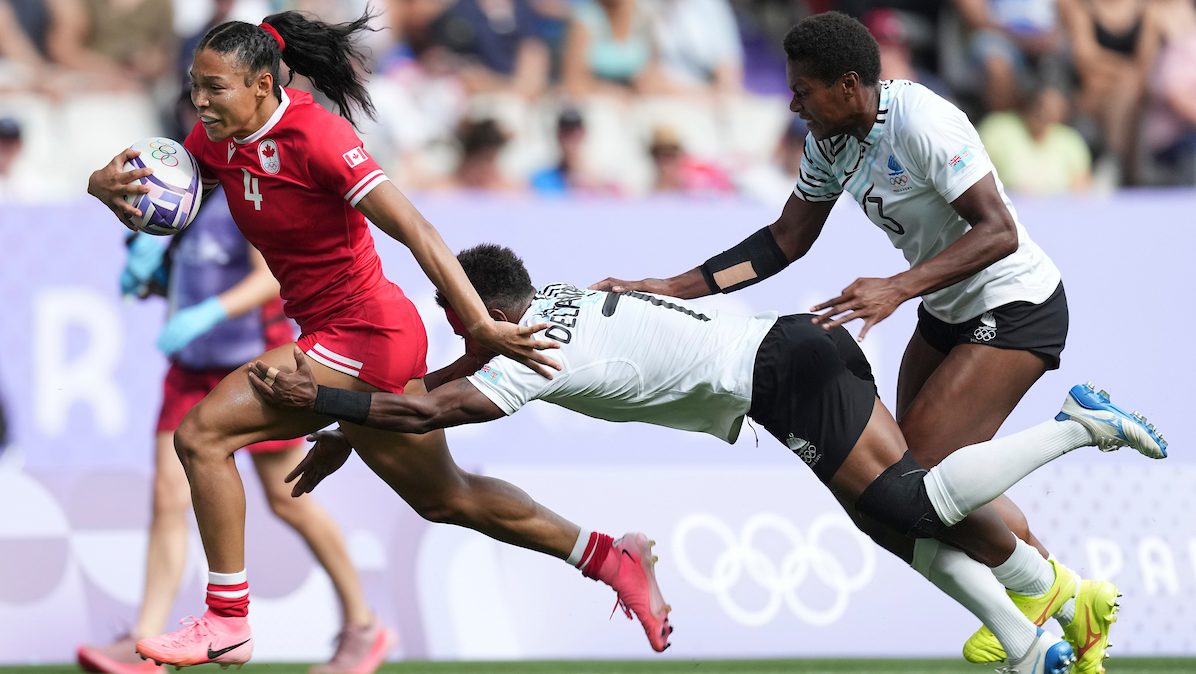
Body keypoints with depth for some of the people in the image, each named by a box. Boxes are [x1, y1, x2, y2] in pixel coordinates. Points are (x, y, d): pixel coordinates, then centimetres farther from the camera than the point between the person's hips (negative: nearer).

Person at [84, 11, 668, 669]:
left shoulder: (314, 135, -22)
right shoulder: (215, 139, 1)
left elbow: (416, 231, -26)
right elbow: (149, 206, 9)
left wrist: (481, 327, -31)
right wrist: (105, 184, -16)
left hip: (365, 333, -9)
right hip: (340, 337, 9)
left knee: (201, 435, -15)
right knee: (445, 499, 22)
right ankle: (612, 559, 33)